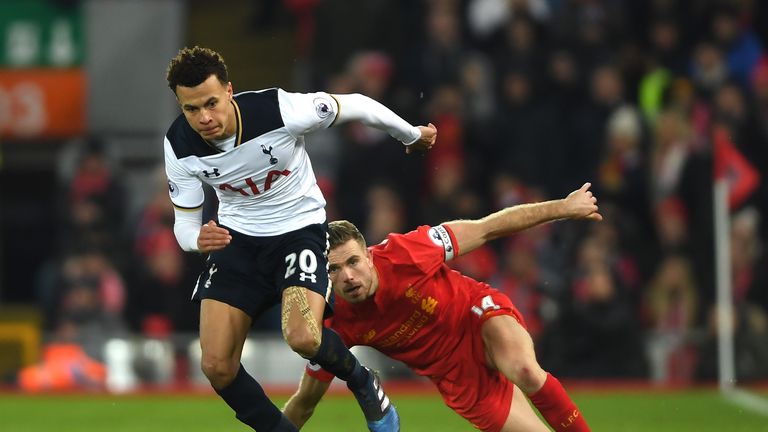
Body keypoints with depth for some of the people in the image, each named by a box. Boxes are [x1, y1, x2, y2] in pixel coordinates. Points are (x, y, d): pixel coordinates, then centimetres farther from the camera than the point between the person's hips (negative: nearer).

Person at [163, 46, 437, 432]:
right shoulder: (179, 145, -18)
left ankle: (362, 384, 6)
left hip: (299, 229, -3)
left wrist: (412, 135, 6)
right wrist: (198, 239, -33)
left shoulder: (279, 110, -29)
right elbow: (184, 223, -7)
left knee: (303, 338, -28)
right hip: (237, 238, 4)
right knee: (216, 366, -8)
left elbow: (355, 106, -11)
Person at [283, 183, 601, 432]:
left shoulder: (404, 254, -27)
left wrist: (563, 207, -10)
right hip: (453, 372, 2)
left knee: (525, 371, -35)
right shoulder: (336, 328, -21)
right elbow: (305, 401, -6)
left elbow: (485, 229, -15)